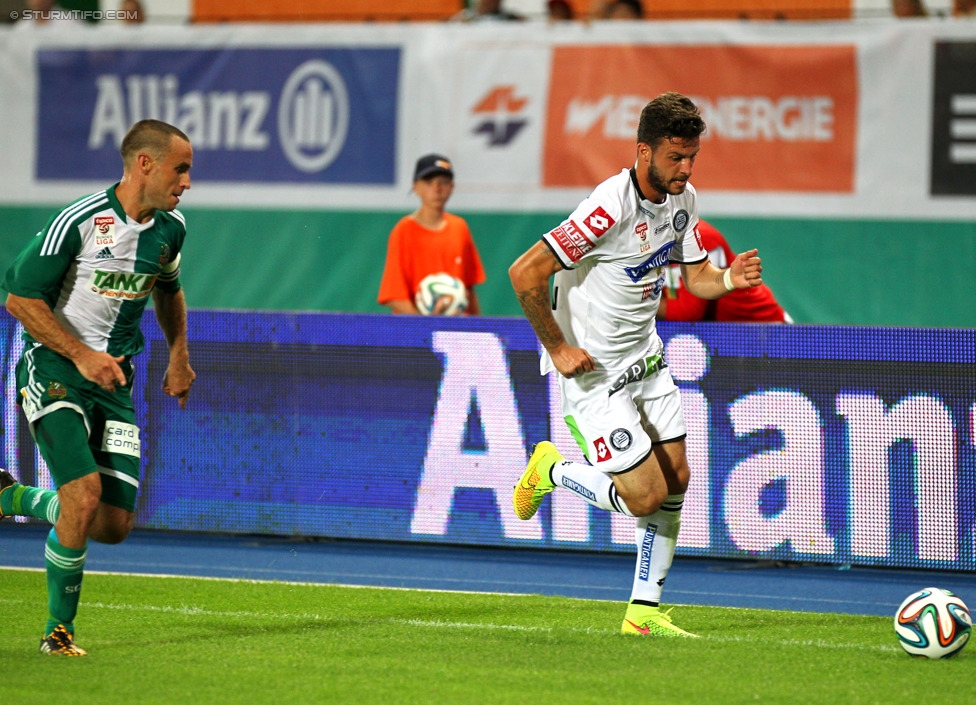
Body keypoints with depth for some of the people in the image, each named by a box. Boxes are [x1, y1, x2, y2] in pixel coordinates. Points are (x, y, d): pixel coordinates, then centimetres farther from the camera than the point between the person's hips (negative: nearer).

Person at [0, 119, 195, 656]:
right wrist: (81, 355, -19)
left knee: (114, 526, -2)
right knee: (85, 495, -23)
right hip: (52, 369, -6)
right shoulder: (79, 221, -17)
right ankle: (59, 629, -4)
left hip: (113, 378, 6)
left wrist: (179, 357, 17)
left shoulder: (170, 228, 5)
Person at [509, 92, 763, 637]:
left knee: (676, 479, 5)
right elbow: (525, 274, -26)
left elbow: (696, 275, 10)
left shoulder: (682, 199, -1)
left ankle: (645, 610, 15)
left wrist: (729, 278, -13)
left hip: (644, 357, 8)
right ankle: (551, 471, 17)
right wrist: (558, 349, -19)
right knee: (647, 496, -9)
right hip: (593, 369, -8)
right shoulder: (611, 208, -27)